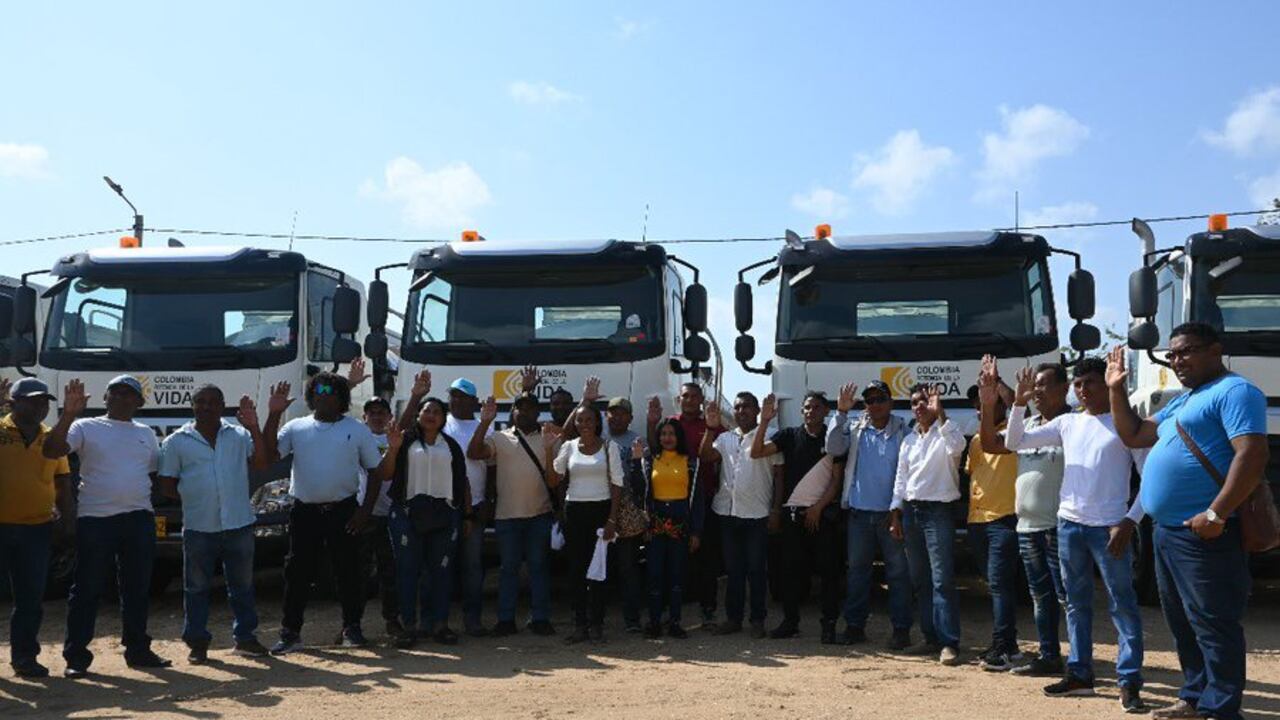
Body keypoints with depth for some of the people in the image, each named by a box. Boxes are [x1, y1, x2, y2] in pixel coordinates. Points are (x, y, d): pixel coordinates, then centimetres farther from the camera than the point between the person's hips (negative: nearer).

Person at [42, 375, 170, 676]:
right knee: (87, 589, 0)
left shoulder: (146, 433, 16)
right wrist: (68, 415, -22)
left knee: (138, 588, 11)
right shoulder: (87, 427, 2)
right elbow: (52, 450, -13)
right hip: (95, 519, -4)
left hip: (139, 519, 4)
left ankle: (138, 649, 21)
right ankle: (76, 656, 9)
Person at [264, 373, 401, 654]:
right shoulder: (296, 428, 6)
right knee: (297, 572, 5)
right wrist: (273, 415, -14)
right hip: (305, 512, 1)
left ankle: (351, 629, 19)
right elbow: (270, 455, -10)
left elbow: (377, 472, 6)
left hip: (343, 511, -1)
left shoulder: (357, 429, 4)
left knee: (348, 571, 5)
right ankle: (290, 633, 14)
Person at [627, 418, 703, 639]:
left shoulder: (690, 461, 3)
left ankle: (674, 622, 12)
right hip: (655, 521, 0)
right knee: (655, 573, 1)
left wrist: (696, 531, -1)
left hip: (681, 520, 0)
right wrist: (636, 459, -19)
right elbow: (636, 484, -8)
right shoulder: (650, 459, 6)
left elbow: (696, 496, 2)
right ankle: (654, 622, 9)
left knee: (677, 573, 4)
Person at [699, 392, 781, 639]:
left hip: (757, 514, -4)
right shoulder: (725, 438, 12)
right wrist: (711, 428, -12)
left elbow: (778, 474, -2)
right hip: (727, 511, 4)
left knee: (756, 568, 3)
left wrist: (776, 508, -6)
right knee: (733, 569, 11)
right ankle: (733, 618, 19)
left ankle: (758, 620, 13)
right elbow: (706, 457, -3)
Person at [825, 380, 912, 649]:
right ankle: (855, 625, 19)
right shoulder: (854, 428, 6)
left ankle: (901, 628, 11)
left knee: (898, 571, 3)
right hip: (859, 512, 3)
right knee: (857, 569, 10)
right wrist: (841, 412, -17)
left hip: (891, 513, -2)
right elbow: (834, 448, -10)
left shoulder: (903, 430, -1)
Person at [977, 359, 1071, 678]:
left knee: (1067, 595, -5)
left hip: (1058, 525, -8)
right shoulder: (1028, 425, 14)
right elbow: (990, 445, 13)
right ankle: (1049, 656, 24)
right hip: (1027, 525, 8)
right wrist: (988, 405, 2)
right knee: (1041, 595, 15)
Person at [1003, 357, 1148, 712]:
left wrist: (1130, 520, -13)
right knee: (1077, 603, 12)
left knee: (1123, 604, -4)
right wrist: (1019, 403, -2)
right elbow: (1014, 442, 10)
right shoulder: (1067, 423, 10)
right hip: (1069, 524, 5)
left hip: (1108, 527, -5)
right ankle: (1079, 674, 21)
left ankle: (1130, 682, 0)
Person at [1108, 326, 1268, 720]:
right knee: (1182, 623, 17)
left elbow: (1252, 455, -22)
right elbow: (1133, 435, 26)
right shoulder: (1182, 402, 21)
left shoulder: (1234, 391, -11)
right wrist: (1117, 390, 15)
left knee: (1213, 625, -3)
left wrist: (1216, 514, -26)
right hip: (1168, 531, 10)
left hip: (1204, 534, -10)